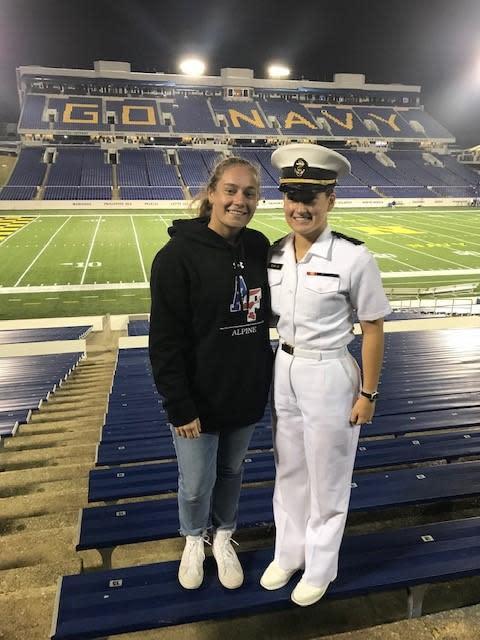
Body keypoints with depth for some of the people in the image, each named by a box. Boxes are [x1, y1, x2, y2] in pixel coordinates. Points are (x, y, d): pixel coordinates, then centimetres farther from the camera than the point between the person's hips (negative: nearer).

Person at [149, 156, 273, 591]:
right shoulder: (178, 255, -18)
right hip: (199, 399, -4)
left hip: (247, 391, 4)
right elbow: (165, 341, -17)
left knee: (231, 472, 22)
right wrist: (179, 406, -17)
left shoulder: (259, 247, -2)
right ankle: (194, 540, 45)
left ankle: (223, 537, 47)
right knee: (196, 483, 14)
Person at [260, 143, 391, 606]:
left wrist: (368, 393, -8)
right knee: (289, 471, 21)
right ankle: (288, 552, 44)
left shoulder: (353, 258, -19)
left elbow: (373, 330, -11)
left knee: (327, 479, 14)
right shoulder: (274, 255, -3)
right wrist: (271, 373, 10)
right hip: (283, 372, 5)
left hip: (329, 376, -5)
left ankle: (320, 567, 38)